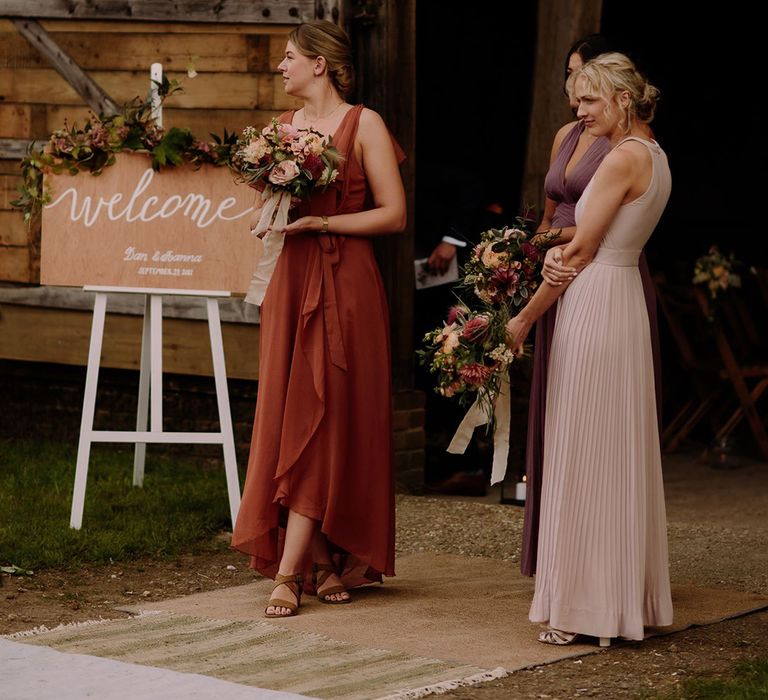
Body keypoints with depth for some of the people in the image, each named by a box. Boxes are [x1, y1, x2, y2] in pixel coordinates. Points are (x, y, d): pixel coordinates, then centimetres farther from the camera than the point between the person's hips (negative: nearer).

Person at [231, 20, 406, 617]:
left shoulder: (363, 124, -4)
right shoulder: (284, 126, 14)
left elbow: (394, 214, -8)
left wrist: (320, 222, -15)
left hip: (344, 285, -6)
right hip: (291, 282, 6)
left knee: (319, 420, -8)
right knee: (289, 419, 3)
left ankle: (289, 572, -10)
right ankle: (327, 561, 12)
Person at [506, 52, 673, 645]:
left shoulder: (624, 157, -15)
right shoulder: (654, 156, 14)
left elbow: (582, 250, -14)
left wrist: (525, 318, -6)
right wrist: (556, 256, -6)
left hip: (595, 306, -10)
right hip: (626, 301, 10)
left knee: (586, 456, -4)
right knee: (619, 454, 13)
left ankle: (587, 608, 0)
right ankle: (628, 599, 18)